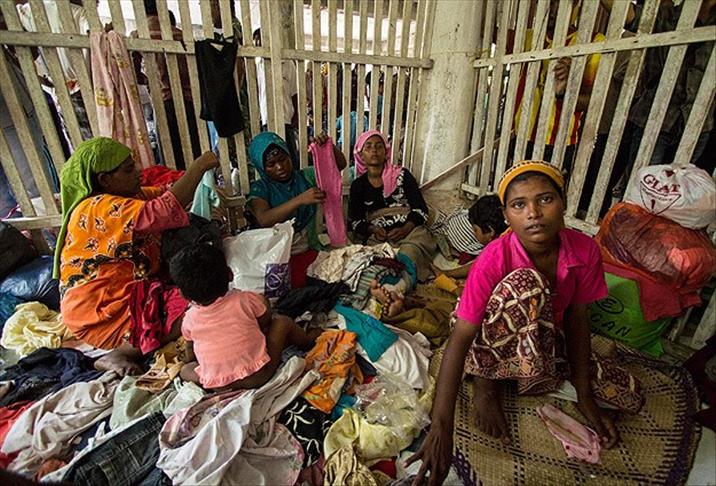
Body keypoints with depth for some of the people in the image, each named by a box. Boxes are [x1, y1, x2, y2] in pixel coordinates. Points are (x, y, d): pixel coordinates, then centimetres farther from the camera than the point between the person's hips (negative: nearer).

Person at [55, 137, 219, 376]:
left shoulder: (126, 195, 7)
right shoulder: (99, 208, -23)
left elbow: (165, 192, 12)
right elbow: (164, 211, -35)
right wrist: (199, 166, -28)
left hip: (126, 291, 10)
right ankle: (119, 354, -9)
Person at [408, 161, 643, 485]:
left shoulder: (585, 250, -17)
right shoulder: (494, 260, -31)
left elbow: (576, 319, -6)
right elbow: (460, 339, -32)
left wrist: (585, 396, -5)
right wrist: (441, 427, -38)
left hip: (545, 341, 5)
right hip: (491, 344, -4)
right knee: (525, 282, -34)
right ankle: (486, 380, -13)